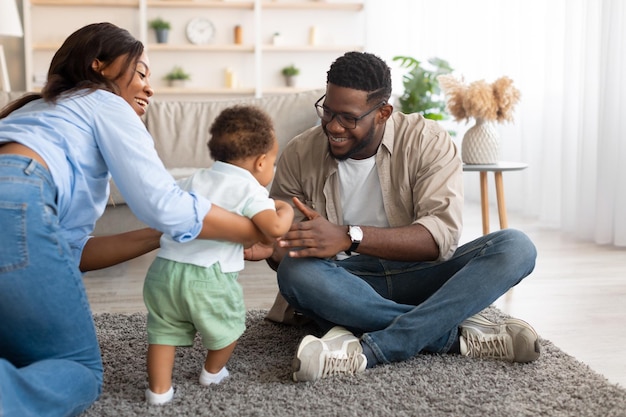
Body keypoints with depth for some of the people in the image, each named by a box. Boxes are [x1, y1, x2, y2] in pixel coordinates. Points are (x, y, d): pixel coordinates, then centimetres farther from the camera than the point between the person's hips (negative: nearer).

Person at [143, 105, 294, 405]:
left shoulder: (194, 180, 17)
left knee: (164, 331, 18)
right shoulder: (249, 189, -3)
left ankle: (159, 389, 18)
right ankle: (212, 373, 40)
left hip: (164, 270, 5)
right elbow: (274, 228, -17)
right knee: (228, 326, 21)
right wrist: (286, 210, 5)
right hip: (208, 277, -5)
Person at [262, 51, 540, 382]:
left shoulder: (427, 141, -8)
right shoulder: (300, 154, -2)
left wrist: (349, 237, -34)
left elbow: (441, 235, -21)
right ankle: (460, 335, -27)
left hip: (418, 276, 0)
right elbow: (281, 247, 3)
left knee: (516, 247, -24)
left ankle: (365, 351, -36)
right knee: (295, 272, -34)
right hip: (345, 284, 0)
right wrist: (270, 247, -24)